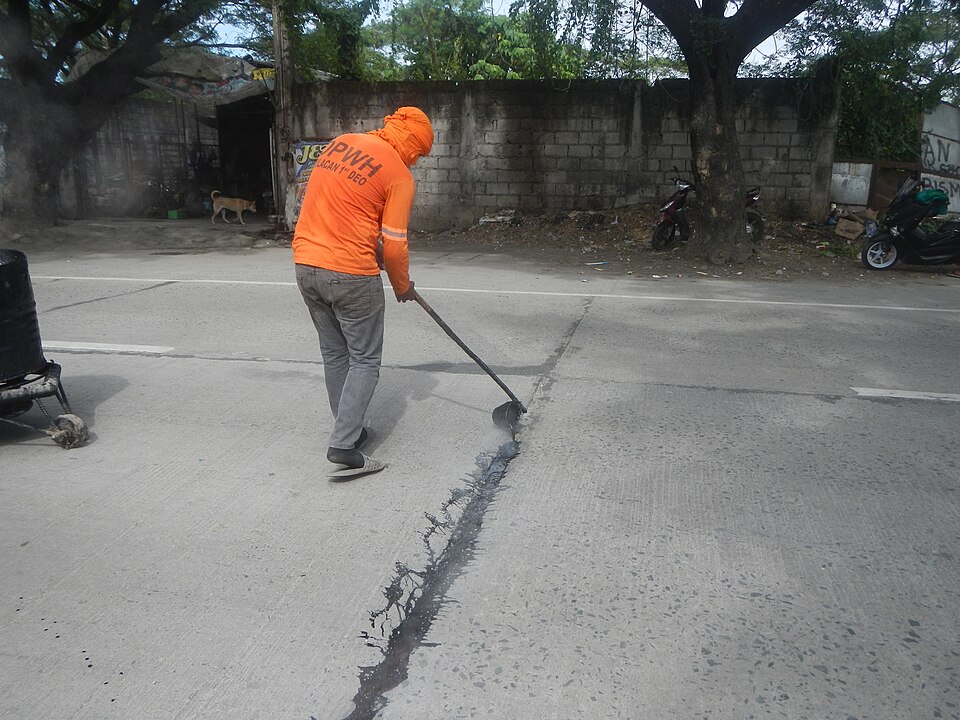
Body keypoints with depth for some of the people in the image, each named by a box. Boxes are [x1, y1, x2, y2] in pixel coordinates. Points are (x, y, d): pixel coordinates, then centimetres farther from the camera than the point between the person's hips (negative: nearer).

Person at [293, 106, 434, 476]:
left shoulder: (341, 142, 11)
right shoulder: (399, 175, -9)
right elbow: (394, 245, -8)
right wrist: (403, 286, 9)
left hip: (306, 264, 7)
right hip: (350, 274, -7)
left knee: (334, 355, 18)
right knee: (365, 360, 5)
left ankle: (349, 429, 30)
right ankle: (343, 446, -1)